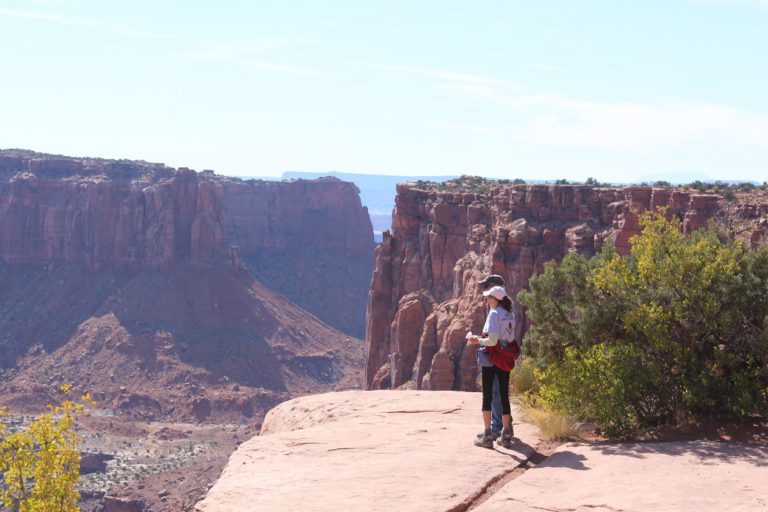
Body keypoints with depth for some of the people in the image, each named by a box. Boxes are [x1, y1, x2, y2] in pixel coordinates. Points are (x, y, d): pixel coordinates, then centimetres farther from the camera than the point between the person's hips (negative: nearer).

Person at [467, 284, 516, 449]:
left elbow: (492, 340, -21)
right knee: (504, 395, 11)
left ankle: (487, 435, 0)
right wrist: (481, 338, 15)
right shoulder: (510, 315, 10)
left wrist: (478, 341, -3)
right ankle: (506, 435, 14)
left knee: (487, 395, 1)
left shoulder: (494, 314, -13)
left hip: (491, 358, -7)